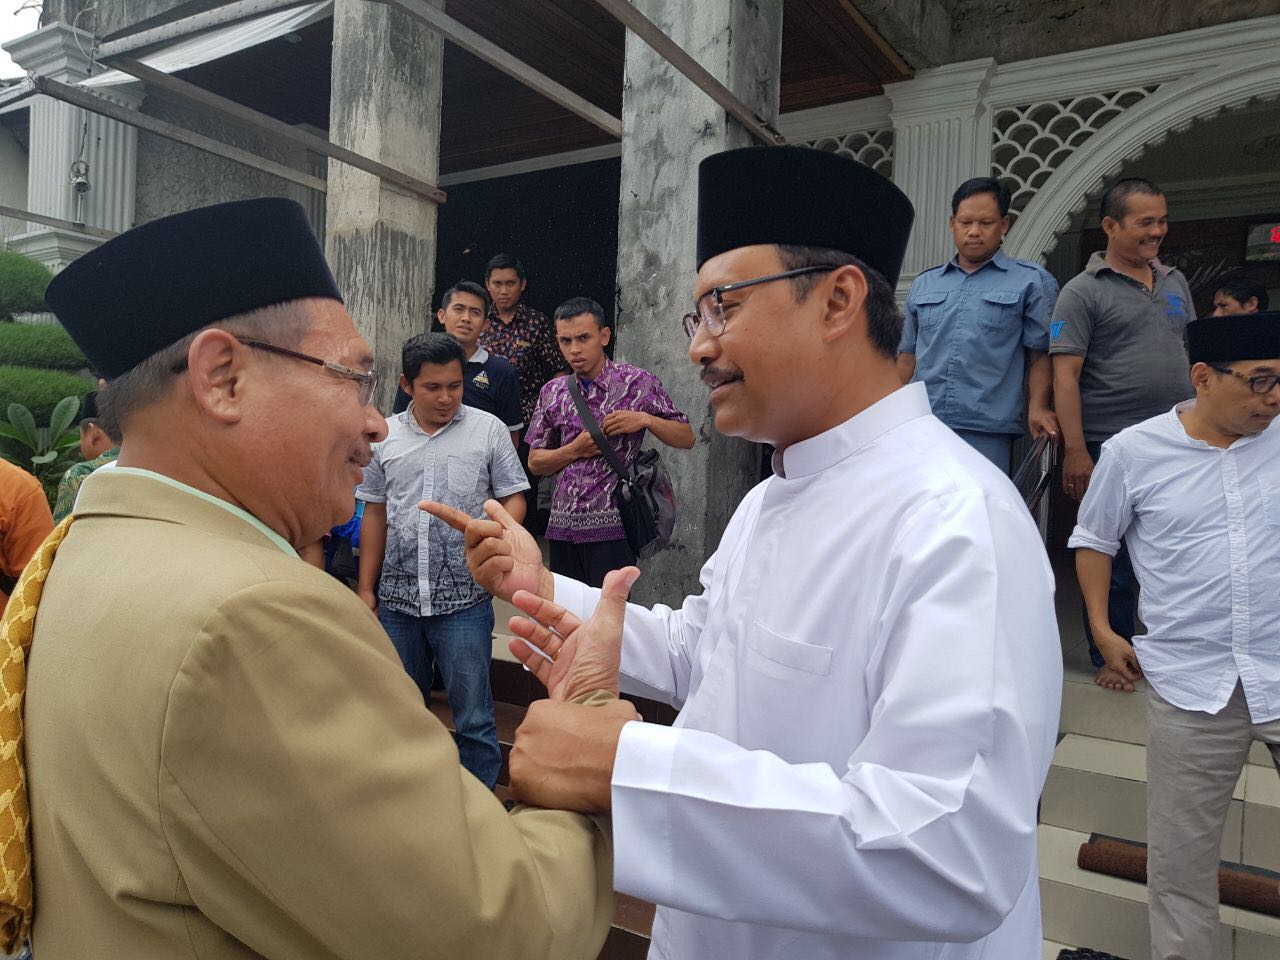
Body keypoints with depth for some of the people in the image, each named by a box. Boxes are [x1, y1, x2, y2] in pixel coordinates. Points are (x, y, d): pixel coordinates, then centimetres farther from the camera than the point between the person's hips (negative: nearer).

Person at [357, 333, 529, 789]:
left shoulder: (488, 430, 0)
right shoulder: (384, 436, 7)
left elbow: (514, 498, 2)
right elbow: (374, 515, 11)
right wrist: (366, 589, 9)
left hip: (464, 601, -3)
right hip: (396, 599, 3)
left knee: (473, 716, 2)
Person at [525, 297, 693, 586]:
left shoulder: (638, 383, -3)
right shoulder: (552, 392, 8)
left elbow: (686, 438, 2)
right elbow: (535, 462, 11)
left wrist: (645, 419, -14)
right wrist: (576, 449, -6)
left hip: (611, 526, -4)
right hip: (562, 524, 4)